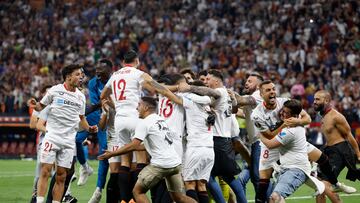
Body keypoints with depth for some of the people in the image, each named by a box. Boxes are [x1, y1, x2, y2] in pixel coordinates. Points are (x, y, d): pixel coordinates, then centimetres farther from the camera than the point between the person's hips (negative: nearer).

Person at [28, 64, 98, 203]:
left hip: (69, 140, 4)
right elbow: (41, 106, 6)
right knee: (45, 171, -10)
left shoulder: (80, 97, 10)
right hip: (52, 136, -4)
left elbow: (81, 118, 19)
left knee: (61, 176, 3)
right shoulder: (55, 90, -2)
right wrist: (34, 105, -16)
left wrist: (89, 128, 1)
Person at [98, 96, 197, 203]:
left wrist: (112, 153, -7)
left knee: (137, 191, 3)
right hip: (176, 163, 8)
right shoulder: (161, 120, 20)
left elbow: (133, 146, -14)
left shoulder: (144, 123, -6)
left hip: (161, 164, -8)